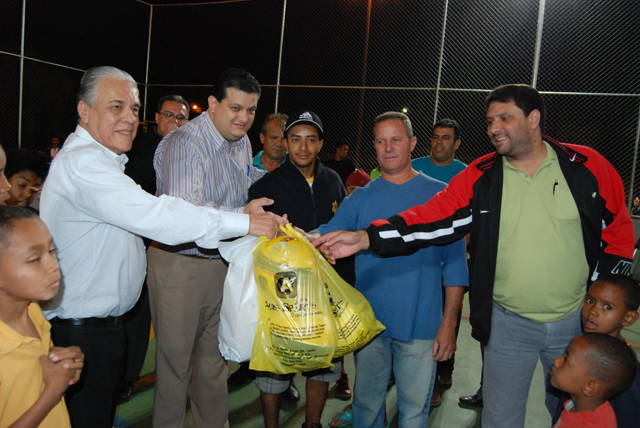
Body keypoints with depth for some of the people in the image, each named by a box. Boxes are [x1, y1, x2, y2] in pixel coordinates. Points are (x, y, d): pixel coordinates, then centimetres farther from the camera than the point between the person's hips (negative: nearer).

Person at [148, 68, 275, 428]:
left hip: (223, 262, 8)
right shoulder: (184, 144, -19)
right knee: (176, 359, 6)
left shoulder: (241, 142, 9)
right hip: (180, 265, -7)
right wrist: (240, 215, -38)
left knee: (215, 356, 19)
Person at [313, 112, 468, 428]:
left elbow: (454, 262, -2)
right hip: (369, 322, 2)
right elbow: (325, 235, -6)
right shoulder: (361, 197, 4)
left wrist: (449, 323, -6)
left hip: (421, 324, -1)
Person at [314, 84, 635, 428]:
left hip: (576, 322, 1)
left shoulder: (586, 166, -5)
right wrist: (366, 238, -27)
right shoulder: (480, 177, -6)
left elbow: (618, 230, 4)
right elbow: (430, 220, -14)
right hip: (507, 322, 0)